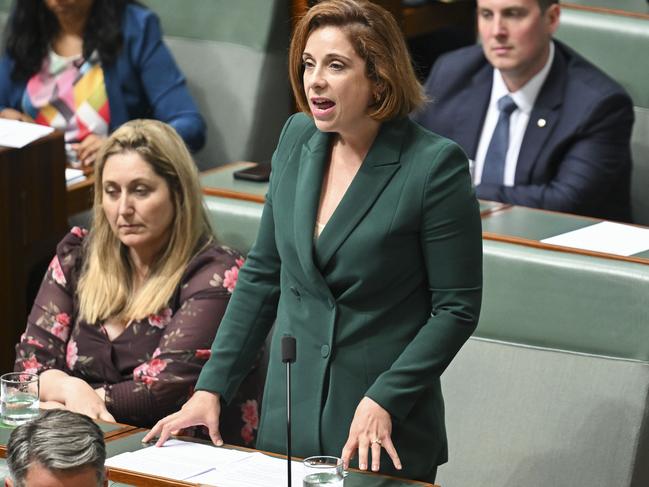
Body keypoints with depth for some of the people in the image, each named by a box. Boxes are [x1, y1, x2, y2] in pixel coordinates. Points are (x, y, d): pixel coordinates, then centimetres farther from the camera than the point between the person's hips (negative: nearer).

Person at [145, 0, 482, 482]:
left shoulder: (434, 165, -14)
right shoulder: (298, 138, 3)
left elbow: (457, 308, -11)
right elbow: (263, 274, 10)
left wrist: (384, 402, -19)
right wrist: (211, 387, 5)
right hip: (289, 419, 5)